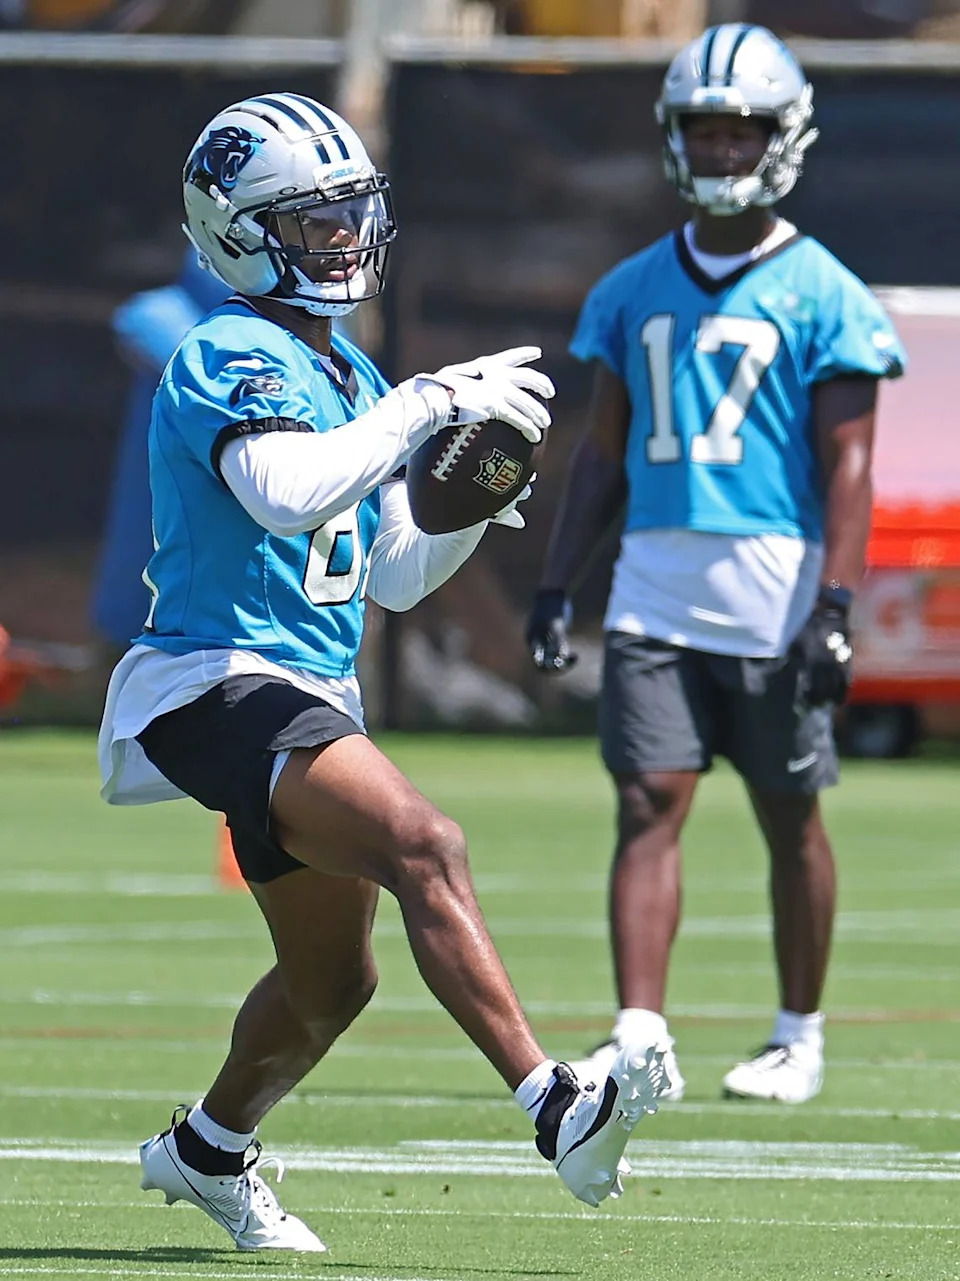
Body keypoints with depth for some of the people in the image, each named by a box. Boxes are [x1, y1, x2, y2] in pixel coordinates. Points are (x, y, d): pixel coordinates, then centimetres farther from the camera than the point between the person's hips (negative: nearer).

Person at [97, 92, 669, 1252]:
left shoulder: (344, 374, 17)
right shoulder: (226, 360, -11)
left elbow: (392, 576, 20)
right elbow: (284, 494, -31)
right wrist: (423, 407, -27)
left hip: (310, 697, 10)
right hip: (220, 685, -10)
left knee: (332, 982, 20)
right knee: (424, 848, -31)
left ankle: (206, 1152, 44)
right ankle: (555, 1111, -40)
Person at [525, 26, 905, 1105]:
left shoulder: (821, 296, -2)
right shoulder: (635, 291, 12)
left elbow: (847, 463, -6)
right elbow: (603, 452, 17)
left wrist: (835, 603, -16)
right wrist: (556, 586, 10)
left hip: (773, 594, -4)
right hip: (655, 588, 4)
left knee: (791, 818, 5)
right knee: (647, 806, -6)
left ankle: (800, 1039, 17)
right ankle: (639, 1040, -9)